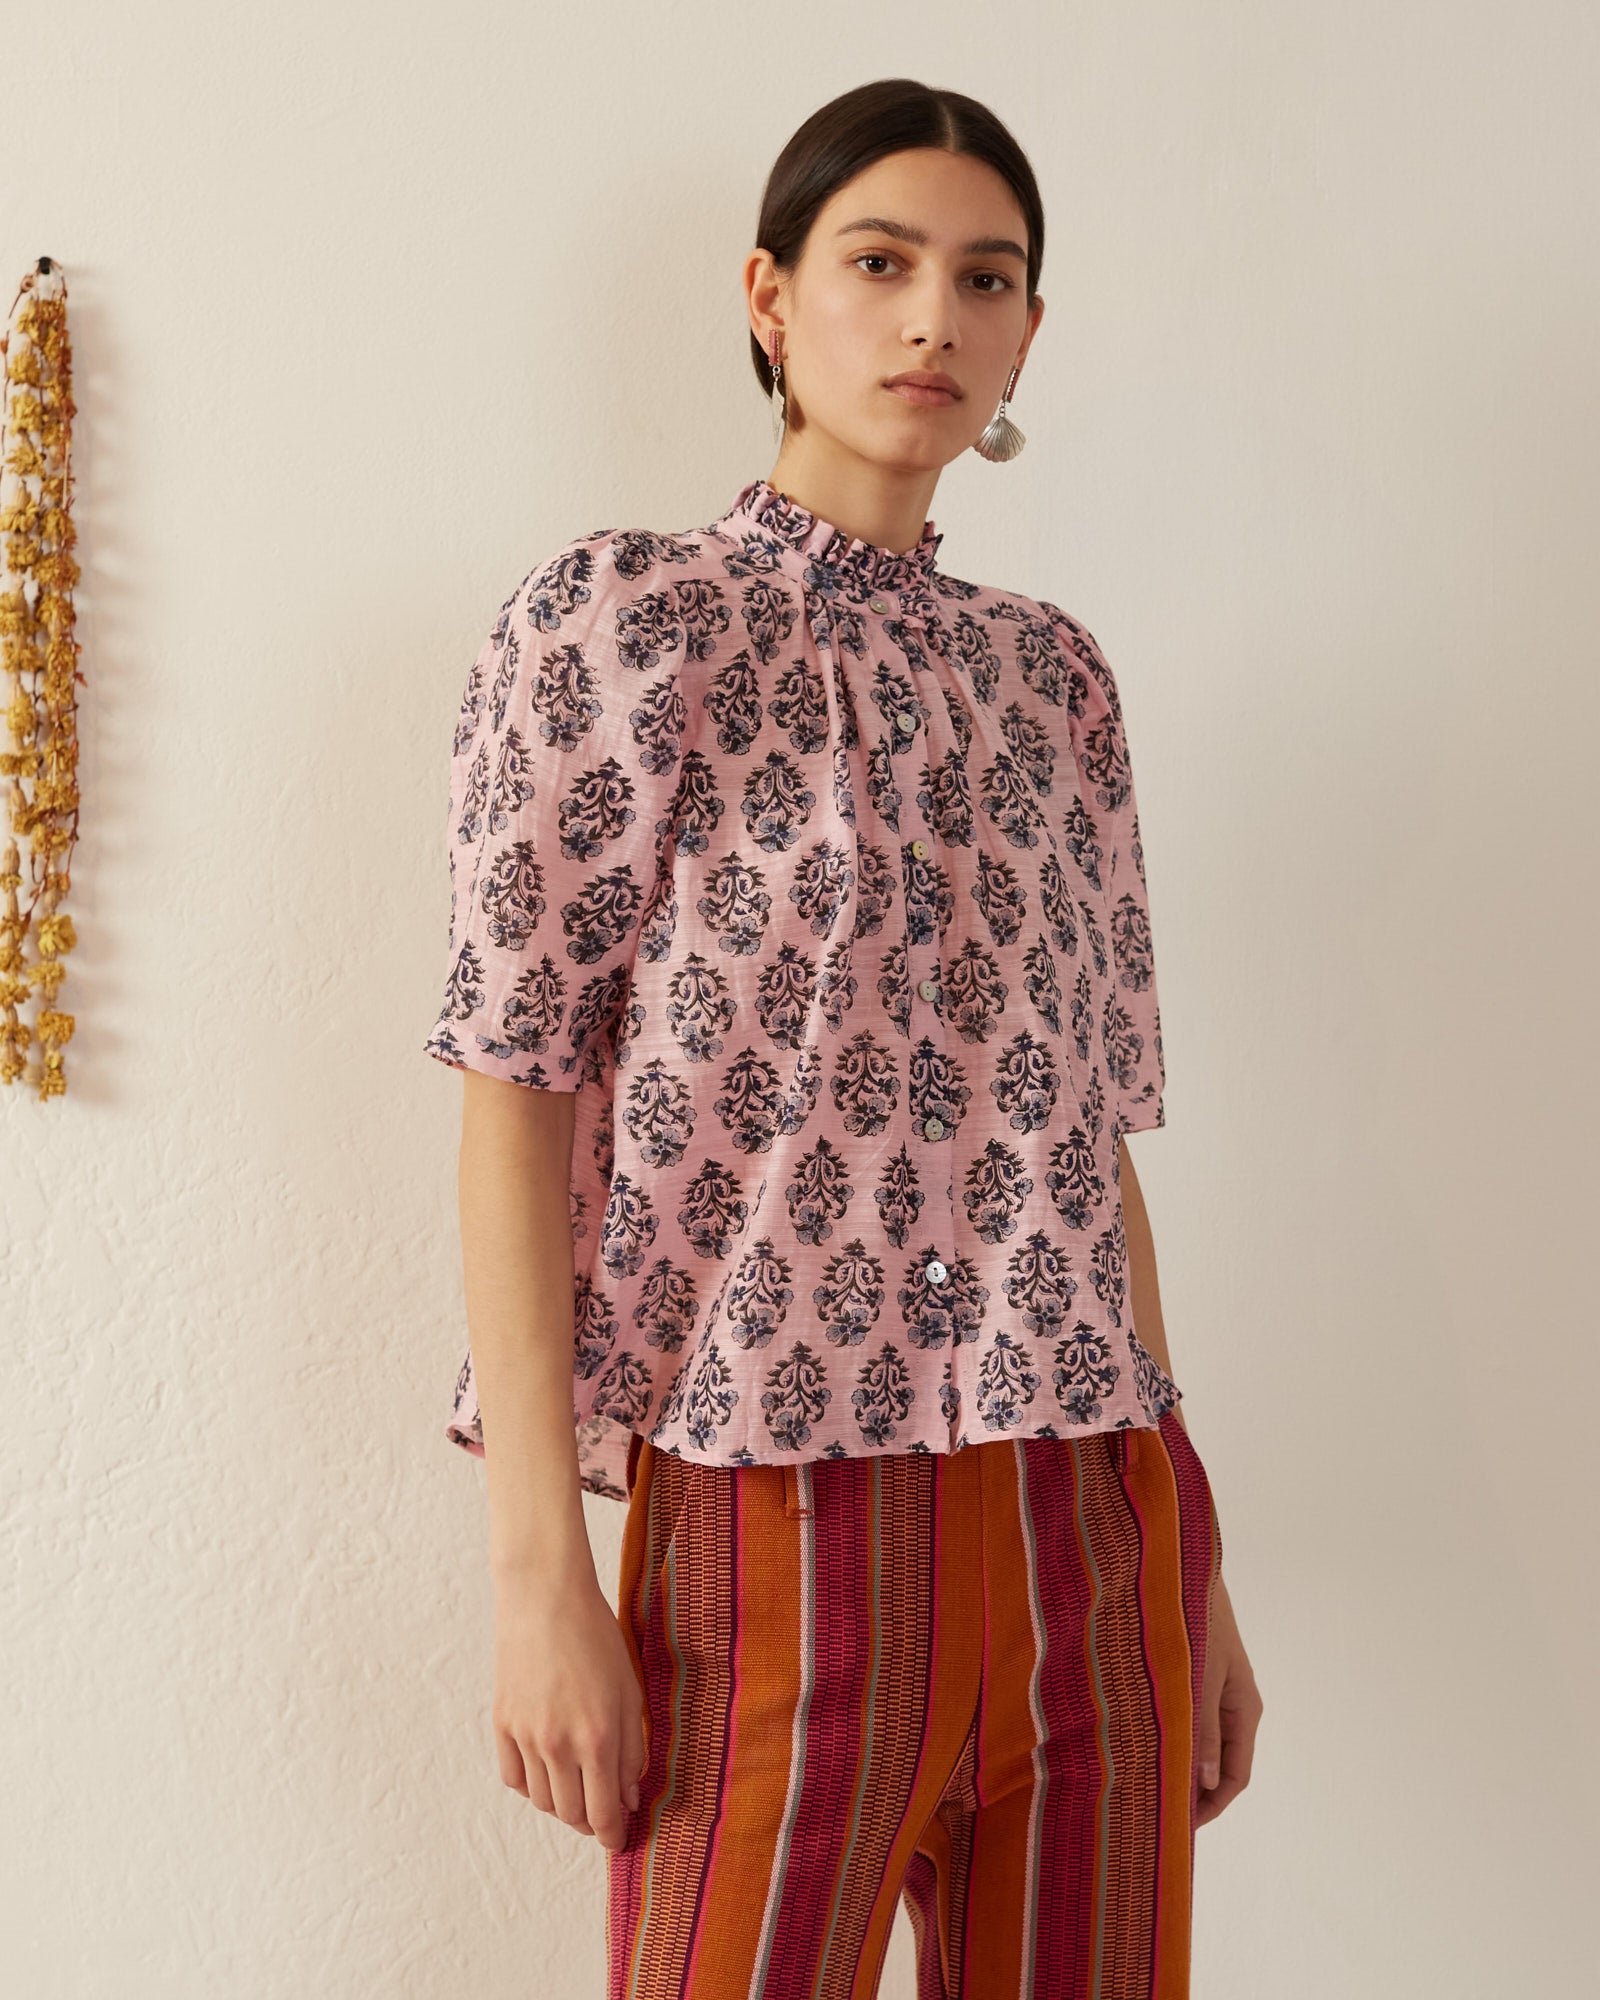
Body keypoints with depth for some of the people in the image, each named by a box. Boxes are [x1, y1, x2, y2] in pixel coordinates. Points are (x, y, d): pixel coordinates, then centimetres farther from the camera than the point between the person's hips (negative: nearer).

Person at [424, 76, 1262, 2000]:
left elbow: (1092, 1125, 13)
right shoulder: (621, 613, -1)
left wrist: (1195, 1558, 12)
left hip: (1100, 1545, 5)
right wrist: (535, 1565, -13)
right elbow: (517, 1085, -6)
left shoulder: (1052, 670, 12)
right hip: (783, 1514, -4)